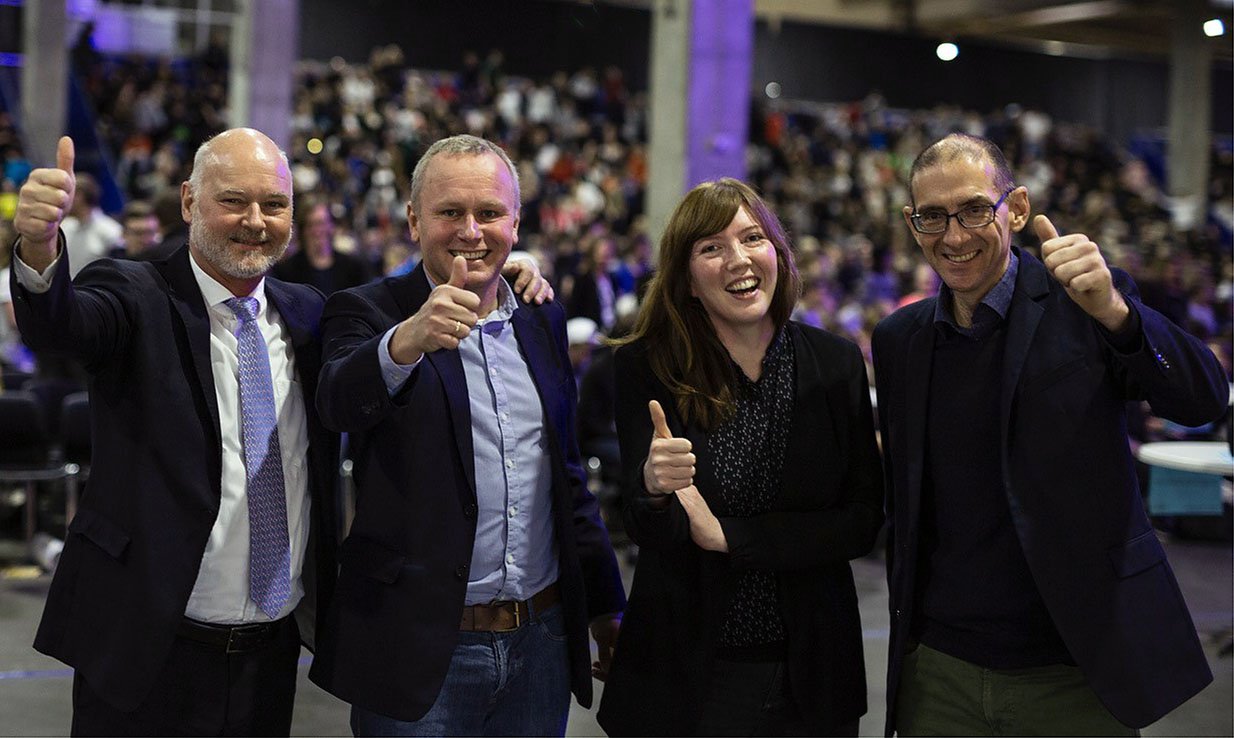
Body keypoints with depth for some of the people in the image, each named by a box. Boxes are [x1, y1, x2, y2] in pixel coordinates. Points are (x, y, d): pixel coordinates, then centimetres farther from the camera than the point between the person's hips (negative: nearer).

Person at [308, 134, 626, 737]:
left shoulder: (542, 321, 11)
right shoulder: (369, 313, -4)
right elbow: (339, 402, -26)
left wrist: (606, 608, 18)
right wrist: (408, 341, -46)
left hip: (542, 643, 5)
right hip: (422, 649, -4)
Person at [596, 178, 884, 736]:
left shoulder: (836, 363, -3)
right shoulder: (645, 367, -7)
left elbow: (863, 522, -6)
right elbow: (647, 531, -12)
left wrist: (727, 535, -15)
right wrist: (654, 487, -35)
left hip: (810, 673, 2)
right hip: (683, 675, -1)